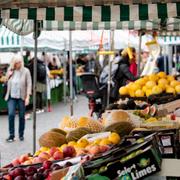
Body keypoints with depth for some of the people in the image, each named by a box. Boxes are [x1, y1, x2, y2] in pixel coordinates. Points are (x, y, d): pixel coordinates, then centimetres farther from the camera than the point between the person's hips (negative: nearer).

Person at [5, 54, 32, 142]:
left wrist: (27, 97, -11)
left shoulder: (25, 71, -3)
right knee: (11, 114, -10)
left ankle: (21, 134, 19)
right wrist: (9, 75, -3)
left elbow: (29, 84, -4)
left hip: (21, 97, -2)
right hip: (12, 96, 2)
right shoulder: (10, 71, 7)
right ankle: (11, 135, -2)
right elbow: (7, 82, 16)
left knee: (22, 116, 5)